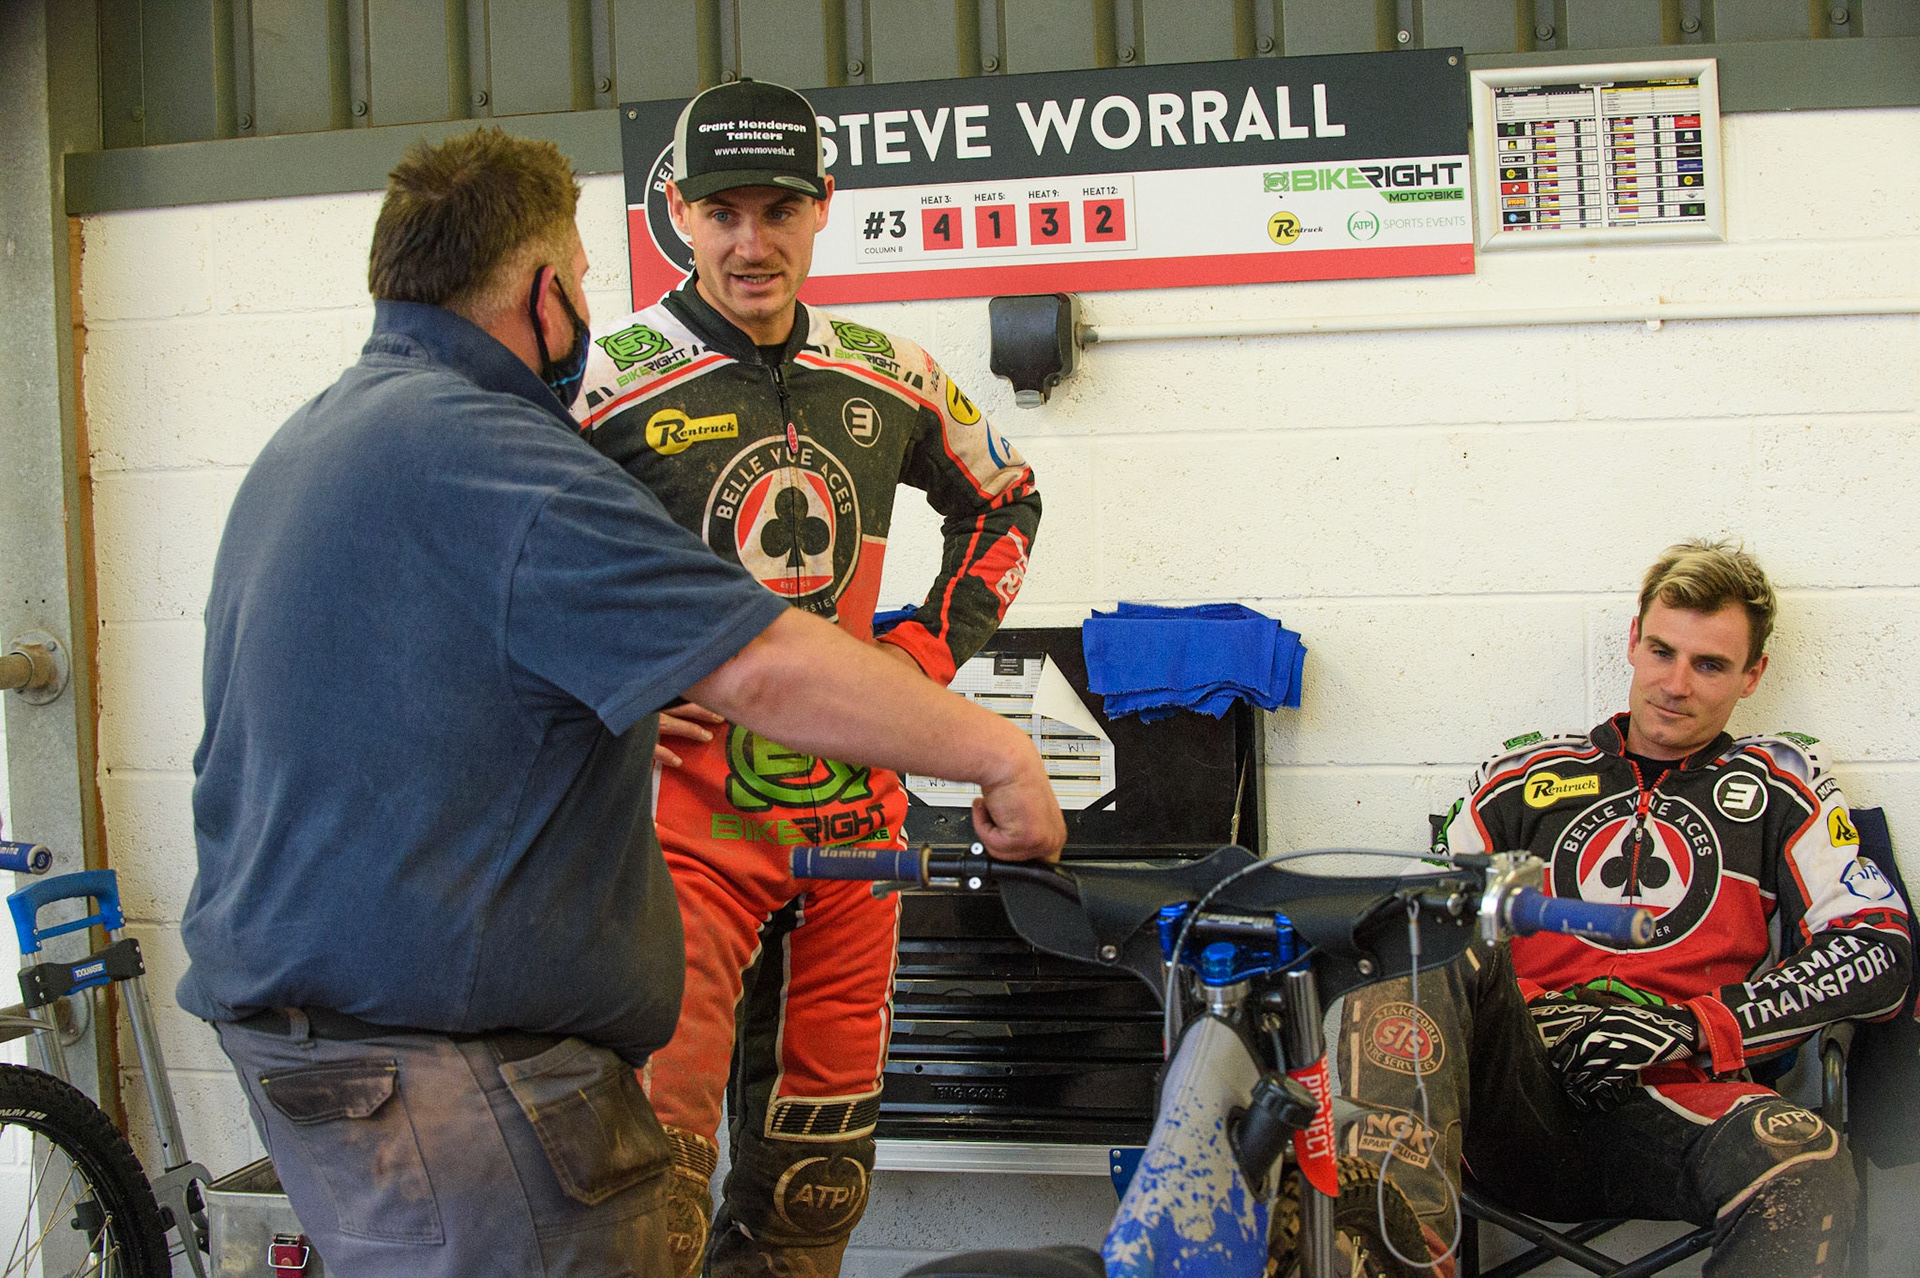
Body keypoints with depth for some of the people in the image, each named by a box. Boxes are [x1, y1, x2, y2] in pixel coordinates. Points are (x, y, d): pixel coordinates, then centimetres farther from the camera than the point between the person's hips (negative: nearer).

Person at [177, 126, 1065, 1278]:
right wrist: (1000, 753, -16)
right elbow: (764, 664, -25)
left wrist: (613, 731, 38)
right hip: (449, 1083, -10)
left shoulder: (308, 445, 14)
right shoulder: (488, 458, -19)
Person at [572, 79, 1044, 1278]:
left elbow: (1004, 500, 24)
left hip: (852, 807, 5)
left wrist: (937, 639, 10)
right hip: (683, 804, -5)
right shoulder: (608, 379, -8)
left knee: (817, 1169, 12)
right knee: (657, 1149, -17)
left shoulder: (890, 378, 7)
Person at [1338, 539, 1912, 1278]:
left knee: (1805, 1166, -37)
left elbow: (1878, 949, 8)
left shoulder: (1778, 782, 20)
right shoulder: (1531, 773, 24)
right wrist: (1516, 1011, -3)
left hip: (1670, 1101, -1)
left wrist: (1693, 1026, -5)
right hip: (1524, 1089, 2)